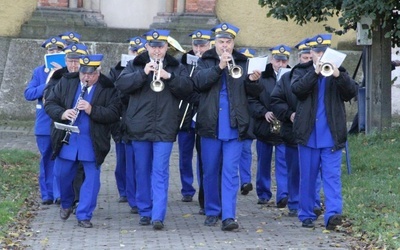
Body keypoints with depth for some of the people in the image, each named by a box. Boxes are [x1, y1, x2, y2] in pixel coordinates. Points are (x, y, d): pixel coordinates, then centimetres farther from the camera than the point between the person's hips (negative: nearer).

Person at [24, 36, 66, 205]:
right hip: (45, 124, 2)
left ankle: (60, 194, -5)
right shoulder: (39, 72, 10)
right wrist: (47, 85, -11)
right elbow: (28, 94, 2)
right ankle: (47, 194, 15)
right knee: (47, 159, 8)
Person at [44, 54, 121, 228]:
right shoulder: (66, 82, 2)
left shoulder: (108, 88, -8)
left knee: (92, 178, -1)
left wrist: (92, 110, -28)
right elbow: (50, 103, 2)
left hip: (93, 143, -2)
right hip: (66, 140, 2)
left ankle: (84, 215, 9)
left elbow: (114, 114, -15)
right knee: (62, 175, 13)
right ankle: (66, 204, 38)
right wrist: (62, 113, -18)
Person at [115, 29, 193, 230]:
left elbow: (188, 88, -4)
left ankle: (158, 216, -12)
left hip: (164, 129, -2)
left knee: (160, 172, -8)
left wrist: (169, 77, -18)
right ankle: (145, 212, 20)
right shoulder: (135, 65, 9)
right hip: (139, 128, 2)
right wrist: (143, 73, -18)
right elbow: (121, 84, -6)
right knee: (142, 172, 9)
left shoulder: (176, 68, 9)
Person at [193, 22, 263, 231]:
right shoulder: (205, 62, 7)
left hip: (234, 127, -1)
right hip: (210, 125, 1)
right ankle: (212, 211, 22)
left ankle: (229, 216, -11)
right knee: (210, 171, 9)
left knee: (230, 171, -7)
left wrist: (253, 81, -20)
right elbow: (199, 81, -12)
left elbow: (254, 92, 2)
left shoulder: (243, 63, 8)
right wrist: (219, 67, -22)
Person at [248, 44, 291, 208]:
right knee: (263, 163, 12)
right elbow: (252, 100, -1)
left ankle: (283, 196, -11)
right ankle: (263, 194, 24)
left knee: (283, 162, -8)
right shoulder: (261, 77, 1)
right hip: (264, 127, 2)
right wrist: (264, 113, -13)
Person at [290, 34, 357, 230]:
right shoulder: (302, 71, 7)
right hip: (308, 134, 0)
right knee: (308, 177, 8)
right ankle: (306, 215, 16)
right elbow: (297, 89, -13)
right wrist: (315, 72, -22)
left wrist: (338, 75, -23)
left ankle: (333, 213, -18)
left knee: (332, 175, -9)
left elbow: (352, 92, -7)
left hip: (332, 136, 0)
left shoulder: (339, 72, 9)